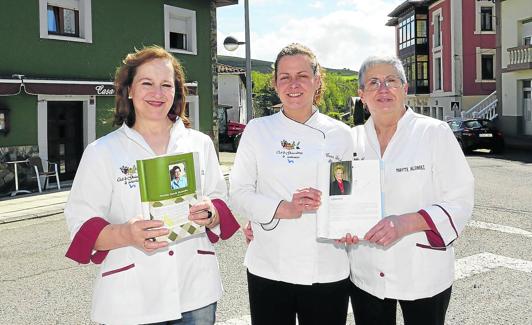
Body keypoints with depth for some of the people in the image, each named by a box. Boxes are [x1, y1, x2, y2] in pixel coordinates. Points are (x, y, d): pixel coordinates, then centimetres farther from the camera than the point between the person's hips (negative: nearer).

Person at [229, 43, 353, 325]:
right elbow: (239, 191, -2)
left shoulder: (340, 133, 4)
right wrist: (283, 209, -17)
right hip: (269, 268, -1)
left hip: (328, 270, 1)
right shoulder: (257, 130, 1)